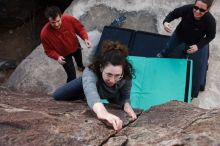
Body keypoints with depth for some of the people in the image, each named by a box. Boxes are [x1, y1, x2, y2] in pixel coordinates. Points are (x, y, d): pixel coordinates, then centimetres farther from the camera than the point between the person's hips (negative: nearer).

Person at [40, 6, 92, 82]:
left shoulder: (69, 19, -35)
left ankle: (80, 66, 76)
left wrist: (85, 38, -34)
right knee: (72, 76, 2)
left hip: (75, 47, 4)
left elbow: (80, 28, -16)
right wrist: (57, 57, -40)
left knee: (79, 59, 37)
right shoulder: (45, 33, -37)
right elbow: (48, 50, -22)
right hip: (64, 55, -3)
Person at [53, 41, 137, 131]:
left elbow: (125, 97, -26)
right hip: (89, 83, -1)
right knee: (57, 96, -6)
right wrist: (101, 111, -96)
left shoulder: (126, 76, -41)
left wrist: (127, 106, -52)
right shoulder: (90, 72, -51)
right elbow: (90, 90, -74)